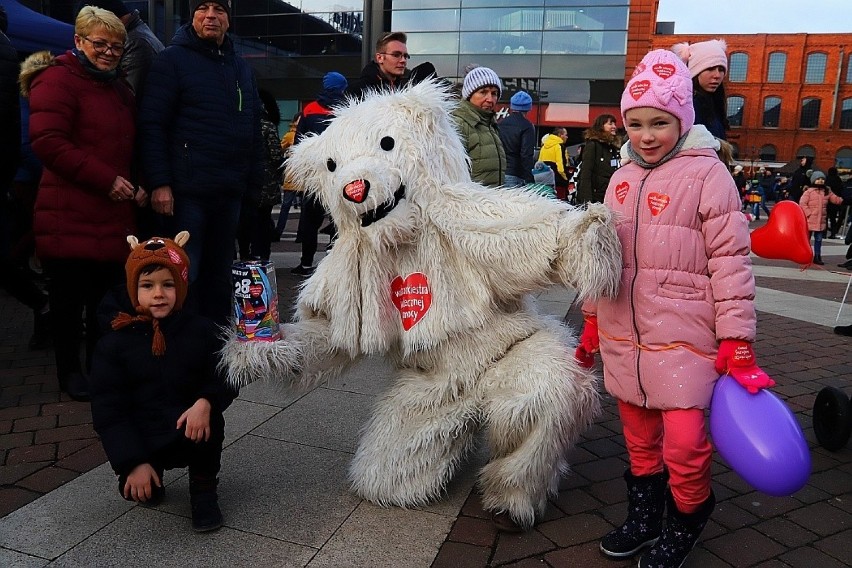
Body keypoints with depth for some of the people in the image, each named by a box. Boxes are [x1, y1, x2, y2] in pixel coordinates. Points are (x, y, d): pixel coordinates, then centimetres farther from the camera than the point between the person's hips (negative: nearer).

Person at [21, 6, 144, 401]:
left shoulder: (118, 89, 21)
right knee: (69, 298, 3)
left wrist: (139, 185, 8)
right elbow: (47, 142, -16)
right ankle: (69, 370, 19)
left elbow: (130, 146, 27)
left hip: (114, 218, 7)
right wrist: (107, 180, -18)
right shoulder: (58, 79, -5)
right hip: (69, 220, -7)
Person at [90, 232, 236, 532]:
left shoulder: (201, 330, -5)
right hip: (141, 439, 0)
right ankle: (151, 472, 21)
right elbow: (108, 409, -7)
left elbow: (223, 379, -4)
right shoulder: (114, 343, -8)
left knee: (210, 424, -31)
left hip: (190, 429, 0)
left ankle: (203, 487, -2)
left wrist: (205, 403, -28)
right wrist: (133, 462, -14)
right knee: (136, 491, -18)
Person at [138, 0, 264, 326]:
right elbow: (152, 125, -9)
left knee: (220, 274, 13)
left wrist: (255, 185, 12)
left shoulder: (241, 68, 17)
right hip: (187, 191, -5)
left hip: (230, 193, 6)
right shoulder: (173, 60, -1)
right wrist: (160, 183, -17)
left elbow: (254, 132, 18)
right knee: (186, 276, -1)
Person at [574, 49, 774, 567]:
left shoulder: (707, 174, -6)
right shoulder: (623, 176, 12)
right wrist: (592, 320, 18)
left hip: (684, 336, -5)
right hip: (623, 334, 5)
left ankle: (686, 522, 23)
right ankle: (645, 517, 36)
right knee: (639, 438, 16)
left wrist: (736, 340, -12)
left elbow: (730, 259, -9)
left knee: (684, 444, -6)